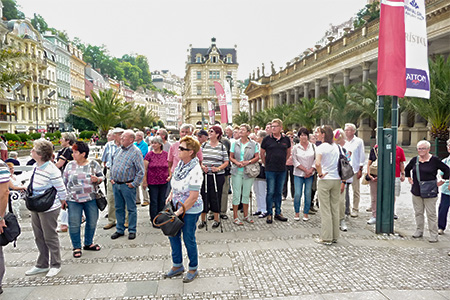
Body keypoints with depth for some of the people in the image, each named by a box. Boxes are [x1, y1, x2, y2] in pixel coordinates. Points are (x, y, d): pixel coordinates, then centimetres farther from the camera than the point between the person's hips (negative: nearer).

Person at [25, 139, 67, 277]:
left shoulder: (52, 170, -24)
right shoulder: (35, 166, 3)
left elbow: (61, 189, -16)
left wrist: (62, 203, -4)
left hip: (49, 209, -8)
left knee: (50, 237, 5)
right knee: (39, 237, 17)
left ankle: (55, 265, 22)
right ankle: (42, 265, 32)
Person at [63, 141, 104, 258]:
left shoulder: (93, 164, 0)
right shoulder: (70, 165, 3)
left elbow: (101, 177, 6)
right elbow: (64, 181, 9)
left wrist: (97, 179, -18)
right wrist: (63, 198, 6)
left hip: (91, 199, 0)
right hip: (73, 200, 0)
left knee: (92, 222, 9)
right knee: (74, 224, 0)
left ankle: (88, 243, 30)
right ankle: (76, 247, 17)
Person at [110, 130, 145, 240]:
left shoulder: (136, 151, -11)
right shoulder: (119, 150, 11)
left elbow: (141, 171, -14)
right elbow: (112, 164, 23)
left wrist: (134, 184, -14)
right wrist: (112, 178, 14)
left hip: (127, 185, -7)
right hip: (116, 184, 7)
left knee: (131, 209, 4)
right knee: (119, 208, 14)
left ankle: (132, 231, 16)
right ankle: (120, 230, 26)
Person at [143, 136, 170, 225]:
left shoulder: (165, 154, 3)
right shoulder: (149, 154, -4)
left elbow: (169, 166, 14)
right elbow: (144, 169, -2)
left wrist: (170, 175, 0)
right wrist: (144, 181, -5)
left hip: (164, 182, 2)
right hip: (152, 182, -2)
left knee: (162, 201, 11)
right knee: (153, 202, 3)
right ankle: (154, 220, 15)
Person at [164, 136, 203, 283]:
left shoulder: (195, 170, -25)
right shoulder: (180, 163, 0)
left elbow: (194, 196, -26)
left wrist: (180, 211, -21)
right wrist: (171, 195, 3)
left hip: (190, 210, -8)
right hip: (177, 205, 8)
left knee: (188, 238, 5)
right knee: (173, 235, 15)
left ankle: (193, 269, 28)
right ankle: (177, 266, 35)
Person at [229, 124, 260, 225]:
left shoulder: (253, 144, 2)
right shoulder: (235, 143, 4)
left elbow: (257, 157, 1)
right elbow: (231, 157, 5)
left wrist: (248, 162, -14)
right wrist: (237, 163, -14)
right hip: (237, 171, 0)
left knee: (246, 194, 10)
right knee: (236, 193, 0)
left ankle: (246, 215, 24)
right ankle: (235, 217, 8)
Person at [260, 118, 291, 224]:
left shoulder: (286, 139, 5)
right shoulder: (267, 139, -3)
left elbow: (288, 153, 18)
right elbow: (262, 154, 6)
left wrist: (282, 162, 12)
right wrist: (266, 164, 4)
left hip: (282, 170, 3)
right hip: (270, 170, -3)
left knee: (279, 192, 12)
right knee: (270, 192, -1)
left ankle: (278, 213, 23)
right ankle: (269, 214, 9)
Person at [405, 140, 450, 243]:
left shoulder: (434, 160, -6)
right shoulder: (414, 160, 5)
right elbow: (407, 169, 23)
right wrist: (409, 178, 15)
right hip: (416, 191, 4)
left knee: (431, 214, 1)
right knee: (418, 212, 12)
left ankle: (434, 235, 10)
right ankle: (419, 231, 24)